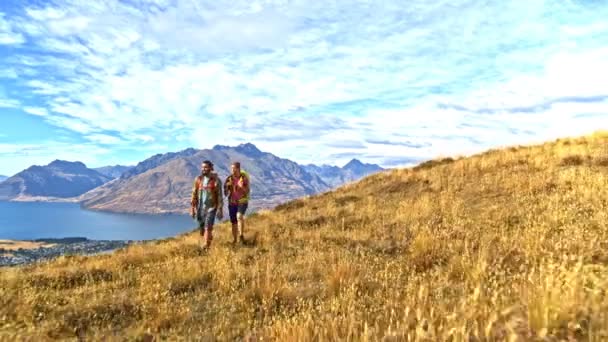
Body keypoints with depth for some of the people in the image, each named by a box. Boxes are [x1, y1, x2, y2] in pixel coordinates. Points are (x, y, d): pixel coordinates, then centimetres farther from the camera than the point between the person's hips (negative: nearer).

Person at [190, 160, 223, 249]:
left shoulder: (216, 180, -7)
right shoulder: (198, 179, 2)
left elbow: (219, 196, -5)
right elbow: (194, 194, 6)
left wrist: (220, 210, -8)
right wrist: (192, 208, 4)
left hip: (211, 208, -4)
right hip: (200, 208, 4)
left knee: (208, 228, -13)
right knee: (202, 229, 11)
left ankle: (206, 247, -9)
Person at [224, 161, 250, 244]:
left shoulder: (244, 178, -8)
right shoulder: (229, 179, -1)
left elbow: (247, 191, -11)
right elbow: (225, 194, 2)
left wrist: (241, 187, -28)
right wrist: (227, 187, -18)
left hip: (242, 202, -3)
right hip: (232, 203, 3)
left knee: (239, 216, -29)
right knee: (233, 222, 8)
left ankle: (241, 235, -21)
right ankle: (234, 240, 22)